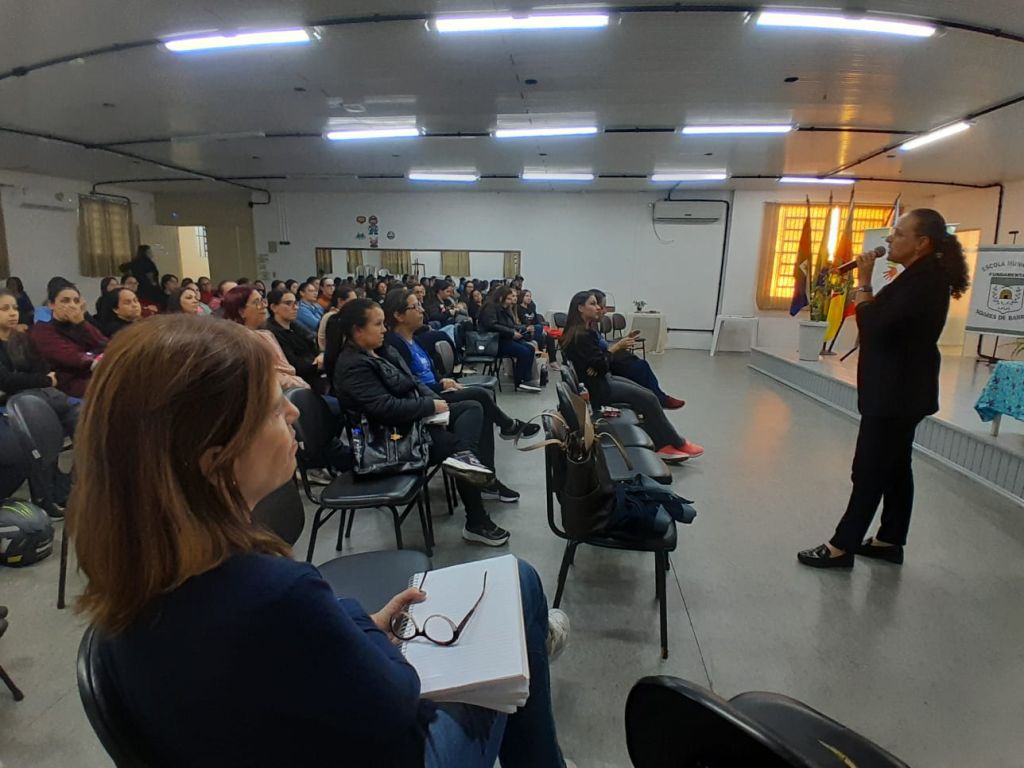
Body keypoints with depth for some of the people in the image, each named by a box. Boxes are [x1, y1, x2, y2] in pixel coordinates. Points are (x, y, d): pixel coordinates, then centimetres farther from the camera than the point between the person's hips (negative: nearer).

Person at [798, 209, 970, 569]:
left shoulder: (923, 281, -19)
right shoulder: (923, 277, 13)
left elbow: (874, 327, -23)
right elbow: (889, 324, 16)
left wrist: (863, 282, -13)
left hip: (897, 392, -11)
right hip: (900, 390, 11)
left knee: (869, 470, -4)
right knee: (893, 466, 15)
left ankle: (842, 546, 4)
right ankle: (890, 541, 25)